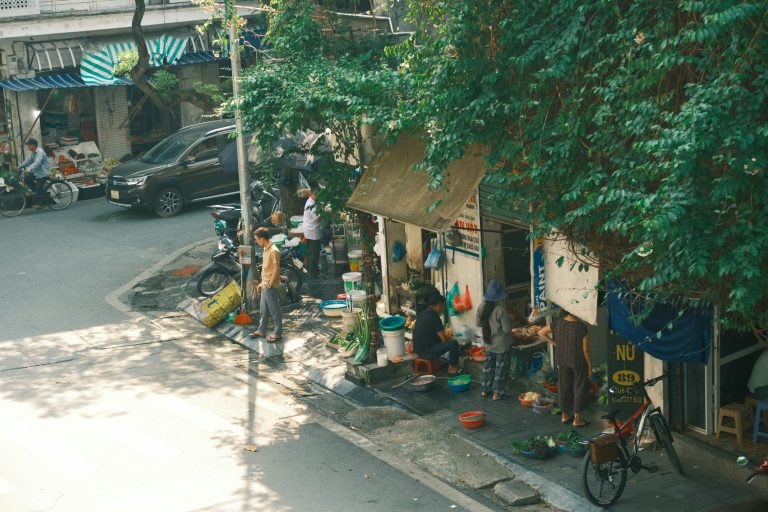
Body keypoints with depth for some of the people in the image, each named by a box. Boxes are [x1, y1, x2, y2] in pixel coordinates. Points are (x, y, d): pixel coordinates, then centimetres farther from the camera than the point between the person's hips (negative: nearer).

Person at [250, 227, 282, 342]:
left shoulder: (274, 251, -21)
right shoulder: (265, 249, 8)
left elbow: (276, 270, -21)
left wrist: (269, 285, -19)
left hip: (270, 286, -10)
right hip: (265, 285, 10)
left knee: (274, 310, 1)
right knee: (263, 310, 18)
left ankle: (278, 333, 11)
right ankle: (261, 331, 28)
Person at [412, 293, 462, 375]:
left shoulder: (422, 313, 10)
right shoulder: (434, 317, -17)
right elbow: (444, 340, -13)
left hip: (417, 349, 10)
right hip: (426, 352, -10)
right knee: (453, 343, -15)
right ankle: (452, 368, 2)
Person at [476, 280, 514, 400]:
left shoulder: (482, 307, -8)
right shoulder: (501, 309, -26)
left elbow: (478, 323, 5)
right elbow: (507, 329, -22)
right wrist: (509, 321, -3)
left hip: (489, 343, 6)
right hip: (502, 345, -6)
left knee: (489, 365, 21)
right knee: (501, 367, 9)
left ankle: (485, 390, 29)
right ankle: (497, 393, 15)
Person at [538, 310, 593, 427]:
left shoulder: (557, 323, -11)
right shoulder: (581, 327, -23)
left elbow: (541, 333, 0)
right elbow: (585, 349, -16)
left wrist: (554, 343, 7)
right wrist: (590, 366, -4)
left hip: (562, 360, 4)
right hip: (578, 362, -4)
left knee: (564, 387, 18)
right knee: (580, 388, 11)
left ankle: (564, 415, 29)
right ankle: (577, 418, 14)